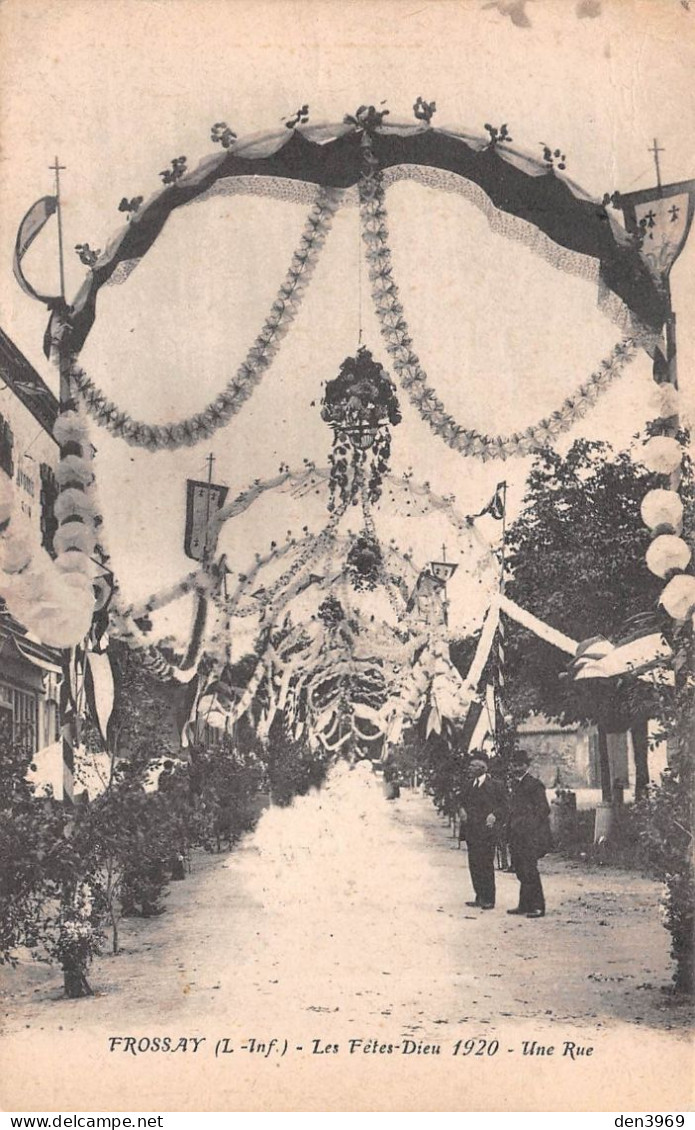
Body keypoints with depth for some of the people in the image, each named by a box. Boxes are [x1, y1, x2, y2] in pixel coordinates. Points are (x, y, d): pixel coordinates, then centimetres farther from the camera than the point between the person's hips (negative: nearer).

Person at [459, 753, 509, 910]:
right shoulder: (469, 785, 13)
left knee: (486, 865, -4)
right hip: (471, 831, 6)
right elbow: (464, 802, 20)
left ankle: (489, 900, 5)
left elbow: (504, 806, -5)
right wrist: (463, 811, 0)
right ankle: (480, 897, 19)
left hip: (486, 831, -6)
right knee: (474, 865, 9)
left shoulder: (496, 785, -6)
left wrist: (494, 815, -20)